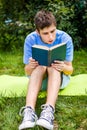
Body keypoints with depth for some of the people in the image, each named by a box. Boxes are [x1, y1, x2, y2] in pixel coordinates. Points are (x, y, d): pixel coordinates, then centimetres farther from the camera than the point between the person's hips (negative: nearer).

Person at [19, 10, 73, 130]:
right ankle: (29, 110, -49)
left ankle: (49, 110, -52)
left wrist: (64, 67, -39)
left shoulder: (65, 38, -19)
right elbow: (27, 72, -13)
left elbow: (70, 70, -15)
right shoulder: (31, 39, -18)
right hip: (37, 77, 1)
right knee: (40, 66, -32)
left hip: (59, 78, 0)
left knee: (54, 67, -33)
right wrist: (30, 66, -37)